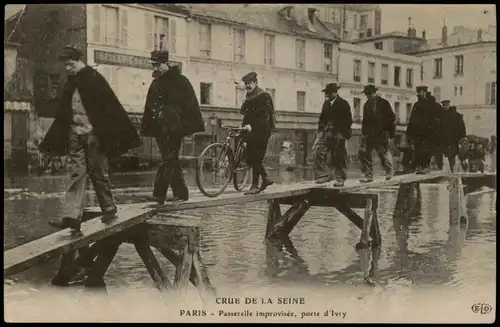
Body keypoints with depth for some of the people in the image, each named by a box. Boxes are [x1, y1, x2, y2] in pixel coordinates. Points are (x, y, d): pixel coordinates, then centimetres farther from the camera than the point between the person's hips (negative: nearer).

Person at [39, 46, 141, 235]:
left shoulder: (95, 79, -5)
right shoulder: (70, 84, 14)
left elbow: (112, 107, -9)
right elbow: (63, 114, 19)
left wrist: (122, 134, -14)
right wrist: (52, 140, 18)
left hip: (93, 134, -5)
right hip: (75, 135, 5)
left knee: (98, 173, 3)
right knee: (77, 174, -2)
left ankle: (109, 209, 18)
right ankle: (71, 217, -7)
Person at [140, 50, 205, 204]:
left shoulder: (180, 81, -4)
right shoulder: (155, 83, 17)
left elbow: (191, 104, -8)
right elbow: (149, 107, 19)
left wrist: (192, 126, -13)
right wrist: (146, 128, 14)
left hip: (174, 128, -7)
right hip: (160, 129, 7)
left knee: (168, 160, -11)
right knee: (172, 161, 9)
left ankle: (159, 194, -10)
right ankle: (181, 193, 16)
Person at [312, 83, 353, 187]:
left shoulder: (343, 104, -3)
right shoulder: (326, 103, 14)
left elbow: (348, 121, -5)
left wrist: (342, 133, -13)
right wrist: (320, 130, 5)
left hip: (338, 135, -5)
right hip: (325, 132, 5)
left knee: (339, 158, 2)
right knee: (317, 152, -12)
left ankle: (340, 179, 13)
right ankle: (321, 175, -8)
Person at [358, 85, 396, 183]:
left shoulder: (383, 103, -2)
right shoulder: (366, 105, 14)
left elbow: (391, 118, -2)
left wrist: (391, 135, -7)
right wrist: (363, 133, 13)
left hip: (382, 134, -5)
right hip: (369, 134, 5)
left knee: (384, 153, -4)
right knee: (363, 153, -4)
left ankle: (389, 173, 16)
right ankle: (368, 175, 3)